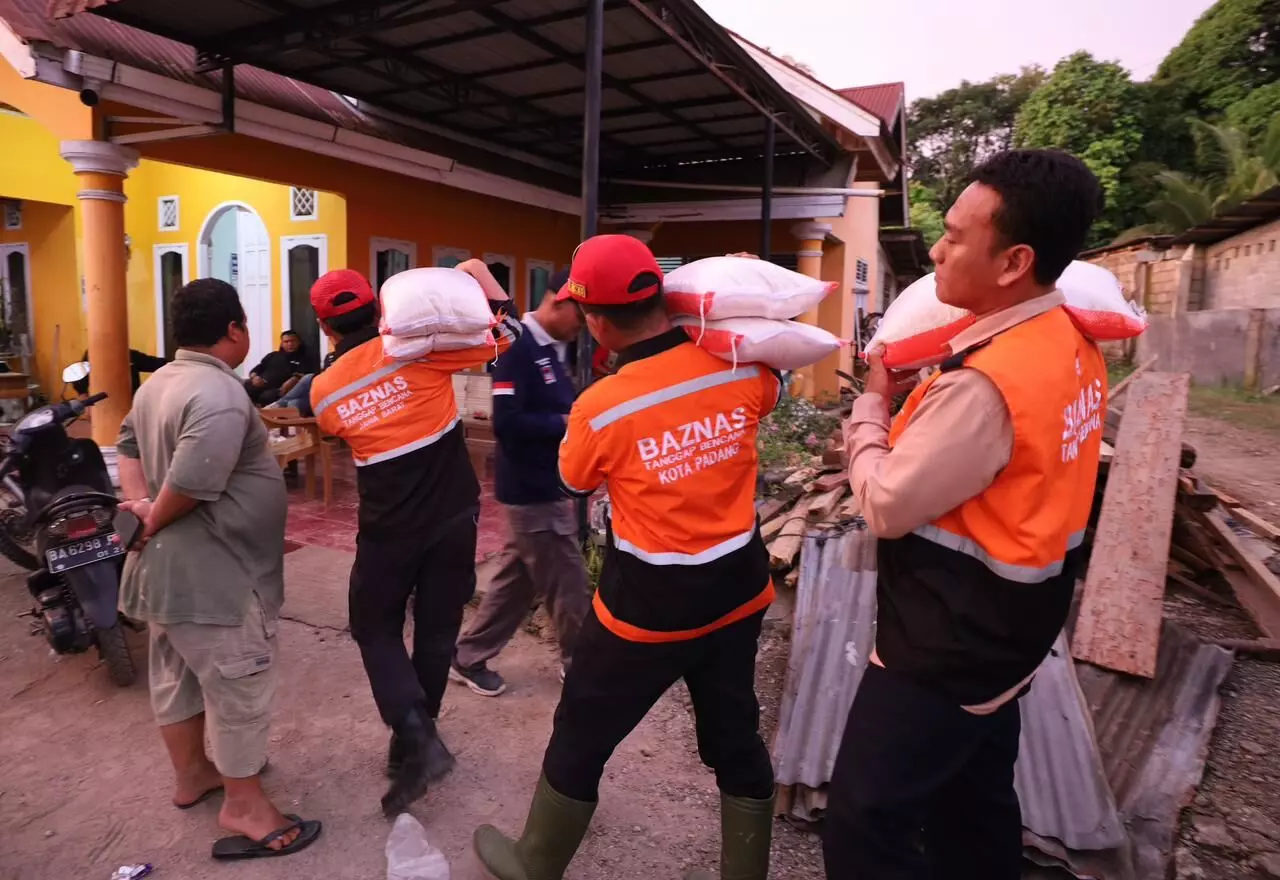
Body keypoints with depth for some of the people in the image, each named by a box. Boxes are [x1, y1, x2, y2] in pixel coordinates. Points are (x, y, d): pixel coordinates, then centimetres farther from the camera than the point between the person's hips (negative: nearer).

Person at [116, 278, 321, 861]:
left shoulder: (156, 383, 9)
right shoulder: (220, 395, -25)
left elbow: (129, 446, 17)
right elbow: (192, 483, -33)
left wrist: (139, 504, 2)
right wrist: (153, 522, -15)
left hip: (172, 566, 10)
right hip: (213, 573, -10)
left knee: (178, 674, 23)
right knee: (239, 687, 3)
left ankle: (192, 774, 41)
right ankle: (244, 809, 17)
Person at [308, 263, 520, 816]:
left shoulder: (324, 390, -1)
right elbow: (506, 334, -8)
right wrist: (478, 275, 4)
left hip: (388, 527, 0)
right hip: (453, 515, 0)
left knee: (376, 630, 17)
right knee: (436, 630, 14)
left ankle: (416, 740, 1)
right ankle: (413, 742, 29)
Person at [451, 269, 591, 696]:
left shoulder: (551, 349, 10)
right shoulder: (519, 346, -19)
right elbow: (507, 422, -26)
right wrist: (567, 424, -20)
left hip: (544, 486, 9)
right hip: (534, 490, -9)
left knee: (516, 579, 18)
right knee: (568, 584, 5)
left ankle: (470, 658, 30)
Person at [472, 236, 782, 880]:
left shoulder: (599, 407, -21)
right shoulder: (740, 368, -11)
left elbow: (574, 480, 1)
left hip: (649, 606, -4)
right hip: (739, 591, 4)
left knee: (579, 739, 18)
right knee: (737, 742, 21)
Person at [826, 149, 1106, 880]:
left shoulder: (985, 385, -31)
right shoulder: (1074, 345, 1)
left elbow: (886, 506, -21)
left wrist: (872, 403, -7)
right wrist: (918, 397, -1)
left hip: (945, 649, -9)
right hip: (1004, 634, 9)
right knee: (976, 806, 27)